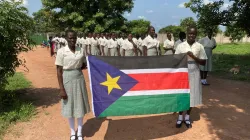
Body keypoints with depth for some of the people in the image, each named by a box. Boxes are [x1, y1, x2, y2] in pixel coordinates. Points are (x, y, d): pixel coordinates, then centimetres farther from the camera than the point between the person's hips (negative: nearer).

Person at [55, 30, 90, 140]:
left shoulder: (81, 50, 1)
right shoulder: (61, 51, -9)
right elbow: (59, 71, -9)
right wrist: (61, 89, -14)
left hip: (79, 79, 3)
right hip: (67, 80, -3)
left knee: (80, 105, 11)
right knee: (70, 106, 9)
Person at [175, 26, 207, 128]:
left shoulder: (199, 46, -1)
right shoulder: (180, 46, -1)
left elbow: (203, 62, -2)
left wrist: (193, 57, -14)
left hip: (194, 74, 1)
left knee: (192, 95, 9)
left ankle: (187, 117, 27)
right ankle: (180, 117, 23)